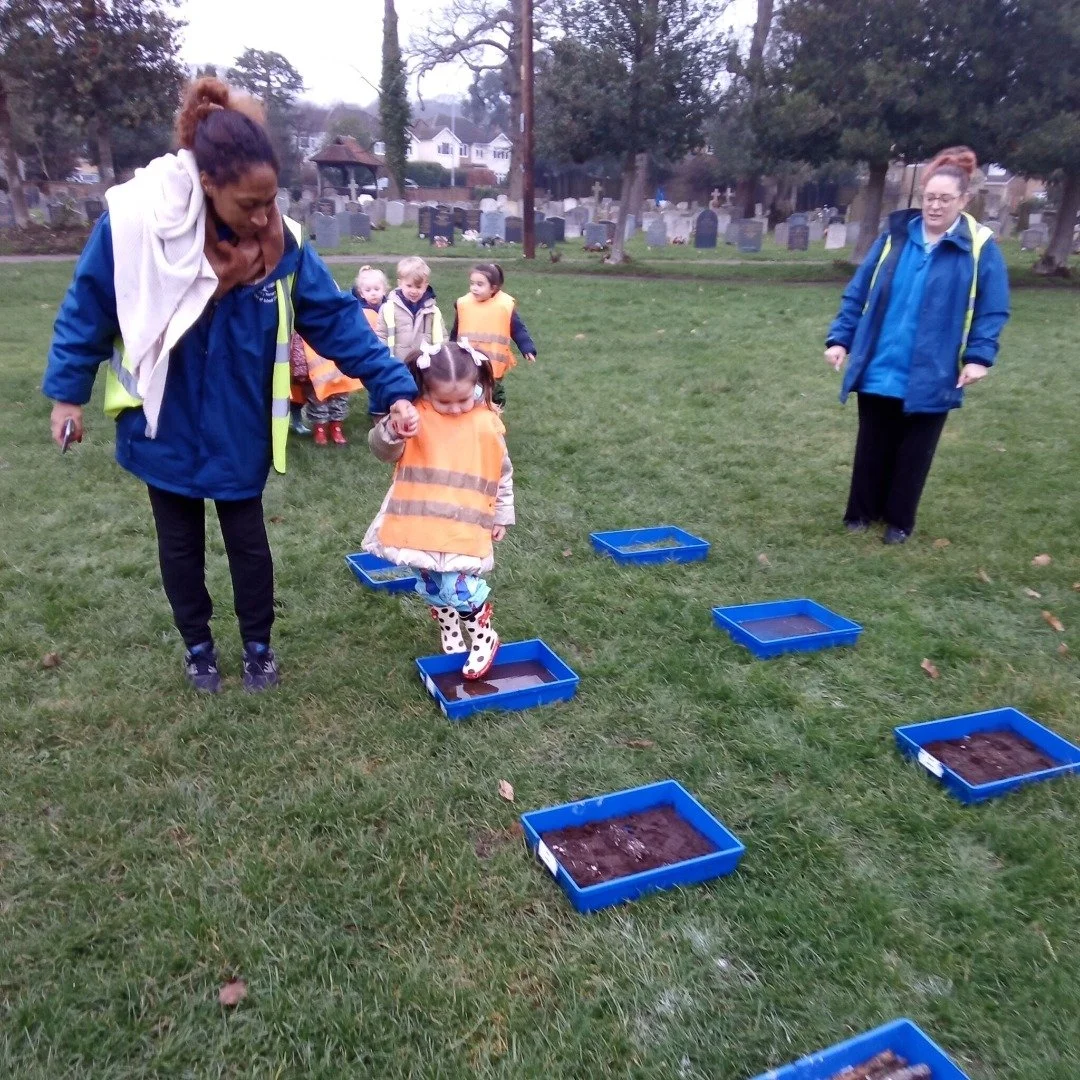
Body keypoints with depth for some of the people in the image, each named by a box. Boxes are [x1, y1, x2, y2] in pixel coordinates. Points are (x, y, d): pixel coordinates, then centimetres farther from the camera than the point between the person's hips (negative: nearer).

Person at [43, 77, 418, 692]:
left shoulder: (280, 242, -15)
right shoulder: (134, 221, -19)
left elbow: (337, 318, -13)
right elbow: (89, 309, -7)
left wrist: (393, 388, -21)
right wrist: (67, 391, 1)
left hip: (239, 431, 1)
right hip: (164, 426, 0)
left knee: (249, 540, 14)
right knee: (181, 544, 16)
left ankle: (259, 645, 36)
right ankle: (198, 646, 38)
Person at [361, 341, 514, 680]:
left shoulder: (487, 424, -3)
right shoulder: (415, 417, -5)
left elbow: (502, 473, 7)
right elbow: (381, 450, -13)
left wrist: (502, 515, 11)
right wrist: (392, 429, -35)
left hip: (465, 525, -2)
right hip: (422, 522, 2)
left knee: (457, 586, -10)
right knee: (433, 587, 14)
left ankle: (485, 639, 14)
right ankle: (451, 638, 36)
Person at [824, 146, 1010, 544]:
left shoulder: (980, 247, -4)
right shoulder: (895, 236, 2)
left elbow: (992, 311, -2)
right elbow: (857, 294, 5)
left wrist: (979, 356, -13)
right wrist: (840, 338, -1)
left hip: (931, 376, -2)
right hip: (879, 369, 2)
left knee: (914, 451, 10)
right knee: (872, 446, 12)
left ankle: (899, 521, 24)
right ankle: (862, 511, 27)